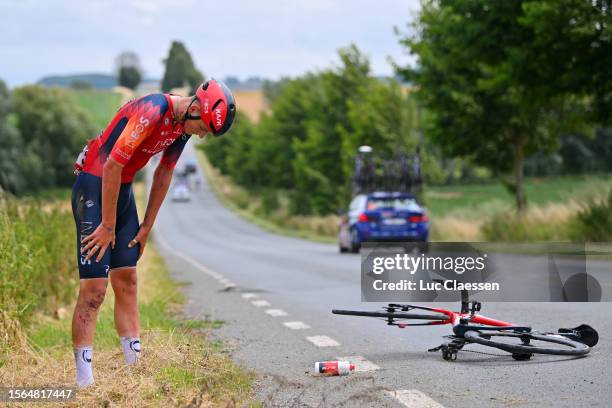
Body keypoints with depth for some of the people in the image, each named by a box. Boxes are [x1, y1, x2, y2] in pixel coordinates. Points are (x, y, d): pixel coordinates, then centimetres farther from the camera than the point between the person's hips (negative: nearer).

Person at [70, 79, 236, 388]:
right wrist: (107, 226, -17)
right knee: (94, 289, -11)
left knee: (127, 280, 8)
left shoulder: (183, 125, 2)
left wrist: (147, 226, 14)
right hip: (94, 186, -9)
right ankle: (83, 382, -10)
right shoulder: (152, 112, -26)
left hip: (122, 189, 9)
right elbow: (112, 166, -24)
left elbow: (163, 175, 13)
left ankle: (135, 363, 13)